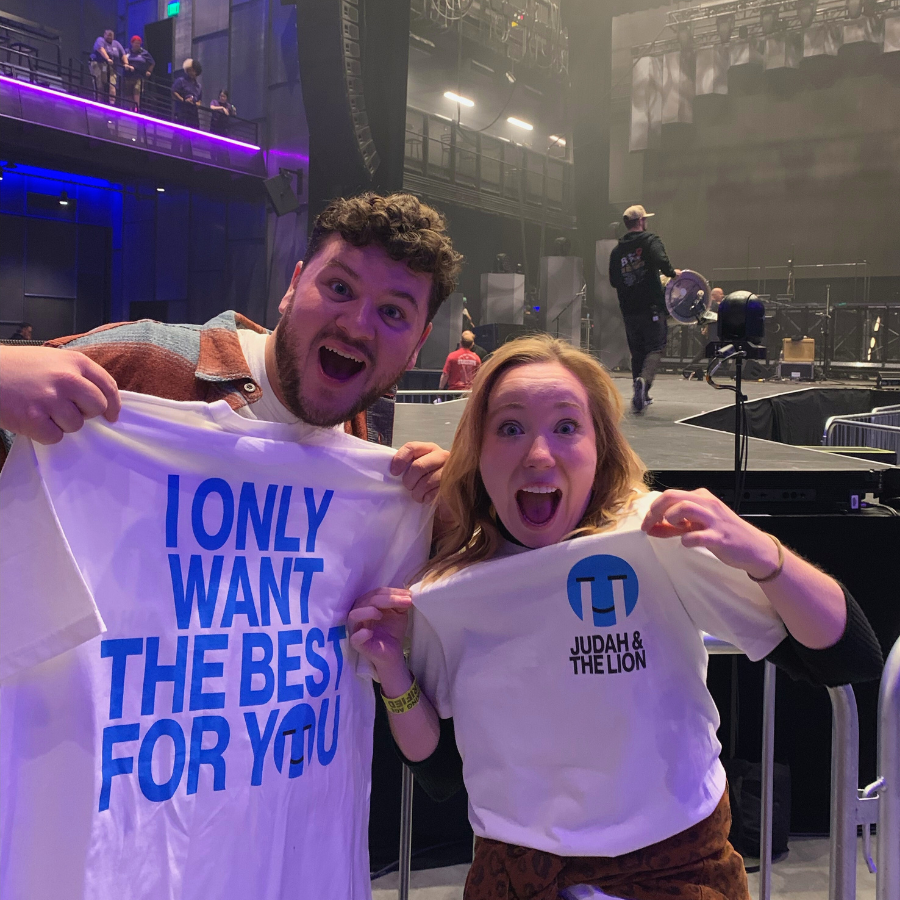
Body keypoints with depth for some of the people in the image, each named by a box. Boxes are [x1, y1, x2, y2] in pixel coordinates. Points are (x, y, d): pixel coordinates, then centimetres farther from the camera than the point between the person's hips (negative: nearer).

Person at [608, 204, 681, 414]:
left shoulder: (617, 249, 12)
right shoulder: (650, 240, -3)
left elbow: (613, 281, 14)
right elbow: (661, 260, -22)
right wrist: (672, 272, -6)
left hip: (628, 308, 5)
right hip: (651, 306, -5)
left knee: (637, 351, 13)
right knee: (655, 347, -2)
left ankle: (640, 396, 13)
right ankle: (644, 379, -29)